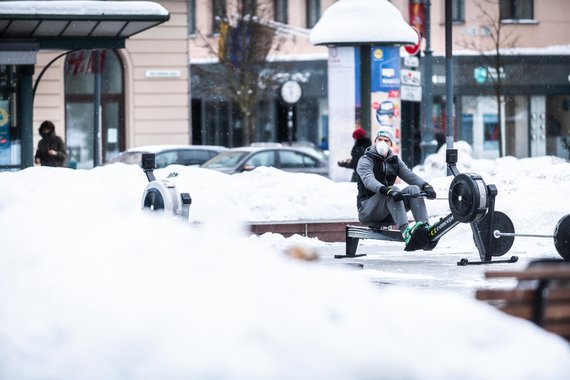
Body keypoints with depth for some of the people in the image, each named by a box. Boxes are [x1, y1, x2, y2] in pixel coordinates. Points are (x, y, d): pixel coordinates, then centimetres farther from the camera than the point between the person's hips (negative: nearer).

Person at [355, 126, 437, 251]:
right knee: (394, 189, -32)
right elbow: (368, 181, -24)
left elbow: (409, 175, 3)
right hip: (367, 210, -6)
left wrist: (426, 186, -19)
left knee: (413, 189, -16)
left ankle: (424, 226, -41)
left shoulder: (394, 161, 17)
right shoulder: (365, 161, -4)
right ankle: (406, 233, -55)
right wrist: (387, 190, -43)